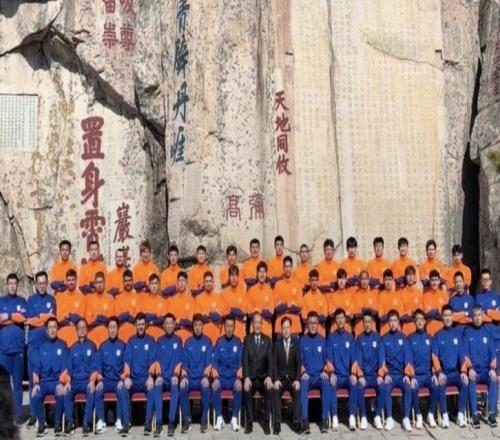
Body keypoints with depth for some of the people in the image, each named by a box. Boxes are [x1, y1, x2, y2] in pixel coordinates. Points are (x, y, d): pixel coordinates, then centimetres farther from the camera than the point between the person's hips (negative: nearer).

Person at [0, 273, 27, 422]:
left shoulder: (22, 302, 11)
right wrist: (16, 317, -9)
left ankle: (18, 414, 6)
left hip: (18, 348, 0)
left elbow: (25, 319, 0)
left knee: (18, 383, 2)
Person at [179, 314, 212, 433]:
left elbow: (209, 362, -1)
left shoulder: (207, 341, 4)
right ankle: (186, 420, -16)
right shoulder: (188, 342, 8)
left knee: (206, 388, -34)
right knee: (182, 388, -30)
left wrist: (205, 376, -18)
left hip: (202, 378, -1)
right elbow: (184, 363, 5)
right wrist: (184, 376, -12)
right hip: (190, 378, 1)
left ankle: (204, 420, -18)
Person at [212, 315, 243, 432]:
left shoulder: (238, 342, 3)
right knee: (215, 387, -31)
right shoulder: (219, 341, 3)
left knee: (239, 387, -32)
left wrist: (239, 378, -16)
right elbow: (214, 363, 0)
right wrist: (215, 378, -15)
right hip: (221, 376, 0)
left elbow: (241, 363, 0)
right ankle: (219, 418, -16)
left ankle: (234, 418, -19)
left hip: (234, 376, 0)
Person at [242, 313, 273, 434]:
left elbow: (270, 360, -2)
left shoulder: (267, 340, 7)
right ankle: (249, 423, -18)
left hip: (263, 376, 1)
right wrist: (247, 378, -19)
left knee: (269, 390, -30)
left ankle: (266, 422, -18)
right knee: (246, 390, -32)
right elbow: (245, 360, -4)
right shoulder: (247, 340, 6)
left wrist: (269, 377, -19)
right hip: (250, 377, 0)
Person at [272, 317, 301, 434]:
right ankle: (277, 424, -28)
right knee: (276, 392, -31)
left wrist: (297, 379, -17)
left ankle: (297, 423, -25)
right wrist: (276, 379, -17)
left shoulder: (296, 342, 2)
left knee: (297, 391, -31)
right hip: (280, 378, 0)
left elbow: (299, 363, -3)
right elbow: (274, 363, -3)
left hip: (293, 378, 0)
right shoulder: (277, 343, 3)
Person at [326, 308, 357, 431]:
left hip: (348, 375, 1)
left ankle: (352, 417, -28)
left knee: (354, 385, -31)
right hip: (336, 375, -1)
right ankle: (334, 417, -30)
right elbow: (329, 358, -1)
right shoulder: (331, 337, 5)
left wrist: (353, 374, -10)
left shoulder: (350, 337, 9)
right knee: (331, 385, -33)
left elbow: (353, 357, 4)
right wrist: (332, 373, -16)